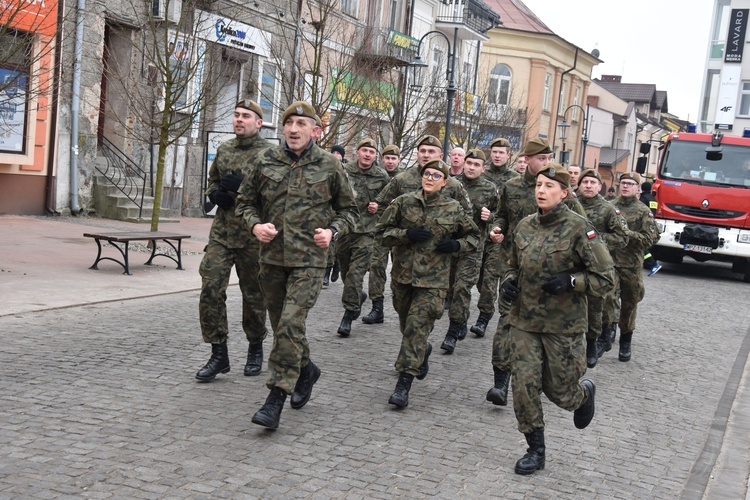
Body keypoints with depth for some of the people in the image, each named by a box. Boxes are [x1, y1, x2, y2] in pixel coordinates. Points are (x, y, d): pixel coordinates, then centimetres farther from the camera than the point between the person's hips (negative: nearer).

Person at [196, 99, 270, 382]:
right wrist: (216, 195, 2)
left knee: (253, 294, 8)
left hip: (252, 236, -4)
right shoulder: (223, 149, 11)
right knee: (210, 290, -4)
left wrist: (243, 187, -21)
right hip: (221, 233, 5)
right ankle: (219, 355, 5)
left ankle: (255, 349, 28)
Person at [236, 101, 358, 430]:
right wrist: (255, 225, -7)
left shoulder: (330, 166, 0)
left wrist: (333, 231, -8)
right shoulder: (265, 161, 5)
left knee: (291, 324, -15)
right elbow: (245, 201, 13)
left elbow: (349, 209, 11)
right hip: (271, 256, 4)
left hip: (309, 259, -4)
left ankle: (277, 397, -10)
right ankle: (306, 370, 39)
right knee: (280, 325, 14)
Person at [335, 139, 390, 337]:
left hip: (366, 232, -2)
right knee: (345, 271, 14)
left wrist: (378, 207, -6)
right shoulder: (344, 172, 2)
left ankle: (349, 314, -1)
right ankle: (358, 297, 43)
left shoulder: (382, 177, 2)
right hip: (344, 229, 2)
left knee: (356, 273, -9)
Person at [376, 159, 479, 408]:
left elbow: (473, 236, 12)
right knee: (406, 325, 18)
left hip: (433, 278, -3)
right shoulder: (404, 202, 1)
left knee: (417, 327, -12)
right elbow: (383, 231, 3)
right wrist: (406, 234, -14)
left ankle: (404, 385, -9)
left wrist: (456, 245, -8)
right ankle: (423, 351, 51)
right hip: (402, 274, 3)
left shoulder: (454, 209, 0)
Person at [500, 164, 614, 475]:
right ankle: (535, 450, 16)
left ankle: (585, 393, 45)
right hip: (524, 321, 4)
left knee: (560, 391, 8)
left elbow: (606, 279, -10)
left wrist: (570, 281, -22)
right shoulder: (525, 226, 3)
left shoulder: (579, 229, -12)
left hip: (562, 324, -4)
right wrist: (509, 281, -1)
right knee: (524, 385, -1)